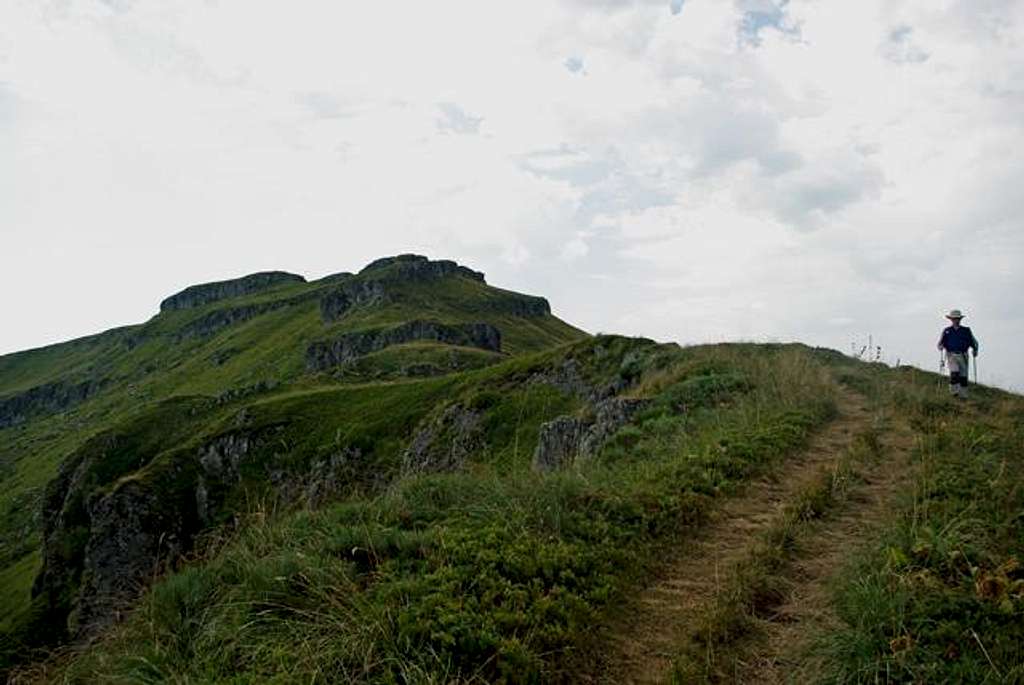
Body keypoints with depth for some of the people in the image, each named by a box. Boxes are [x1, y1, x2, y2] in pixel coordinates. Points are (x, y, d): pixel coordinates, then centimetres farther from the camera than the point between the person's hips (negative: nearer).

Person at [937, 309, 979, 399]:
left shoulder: (966, 331, 10)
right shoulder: (946, 331, 8)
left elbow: (974, 342, 13)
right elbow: (940, 343, 10)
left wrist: (975, 350, -6)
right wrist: (941, 346, -13)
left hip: (963, 356, 2)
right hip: (951, 355, -2)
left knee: (963, 376, 1)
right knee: (954, 372, -23)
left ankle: (963, 395, 9)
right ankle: (954, 391, -13)